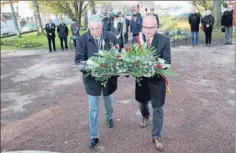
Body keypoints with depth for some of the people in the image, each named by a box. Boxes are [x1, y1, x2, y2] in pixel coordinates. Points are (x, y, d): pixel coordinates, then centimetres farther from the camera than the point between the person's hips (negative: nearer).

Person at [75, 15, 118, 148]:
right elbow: (78, 59, -10)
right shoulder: (82, 39, -12)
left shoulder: (111, 37, -9)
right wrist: (85, 66, -31)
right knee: (93, 109, 7)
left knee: (109, 102, 24)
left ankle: (109, 117, 56)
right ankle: (94, 136, 21)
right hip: (91, 78, -1)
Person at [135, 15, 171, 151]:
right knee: (143, 102, 26)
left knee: (158, 109, 5)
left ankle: (157, 136, 20)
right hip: (141, 77, 3)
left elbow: (167, 61, -16)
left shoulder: (164, 40, -13)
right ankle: (145, 115, 59)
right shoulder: (137, 39, -7)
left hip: (157, 79, -3)